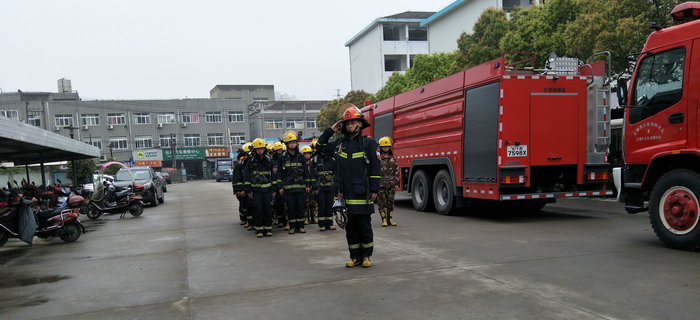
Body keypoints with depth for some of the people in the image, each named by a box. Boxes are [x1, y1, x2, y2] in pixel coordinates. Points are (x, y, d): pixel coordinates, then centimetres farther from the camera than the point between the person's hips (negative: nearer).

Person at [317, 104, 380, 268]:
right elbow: (321, 146, 24)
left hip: (362, 193, -4)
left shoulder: (369, 143, 0)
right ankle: (355, 257, 19)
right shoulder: (340, 143, 12)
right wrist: (331, 130, 12)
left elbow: (375, 167, -3)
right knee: (350, 227, 9)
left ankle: (366, 256, 16)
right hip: (346, 194, 4)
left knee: (364, 226, 3)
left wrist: (374, 190, -8)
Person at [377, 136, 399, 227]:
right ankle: (384, 220, 7)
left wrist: (396, 183, 7)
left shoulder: (393, 158, 10)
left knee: (390, 202, 6)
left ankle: (390, 219, 14)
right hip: (380, 184, -3)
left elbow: (396, 170, 13)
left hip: (391, 185, 3)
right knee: (381, 202, -1)